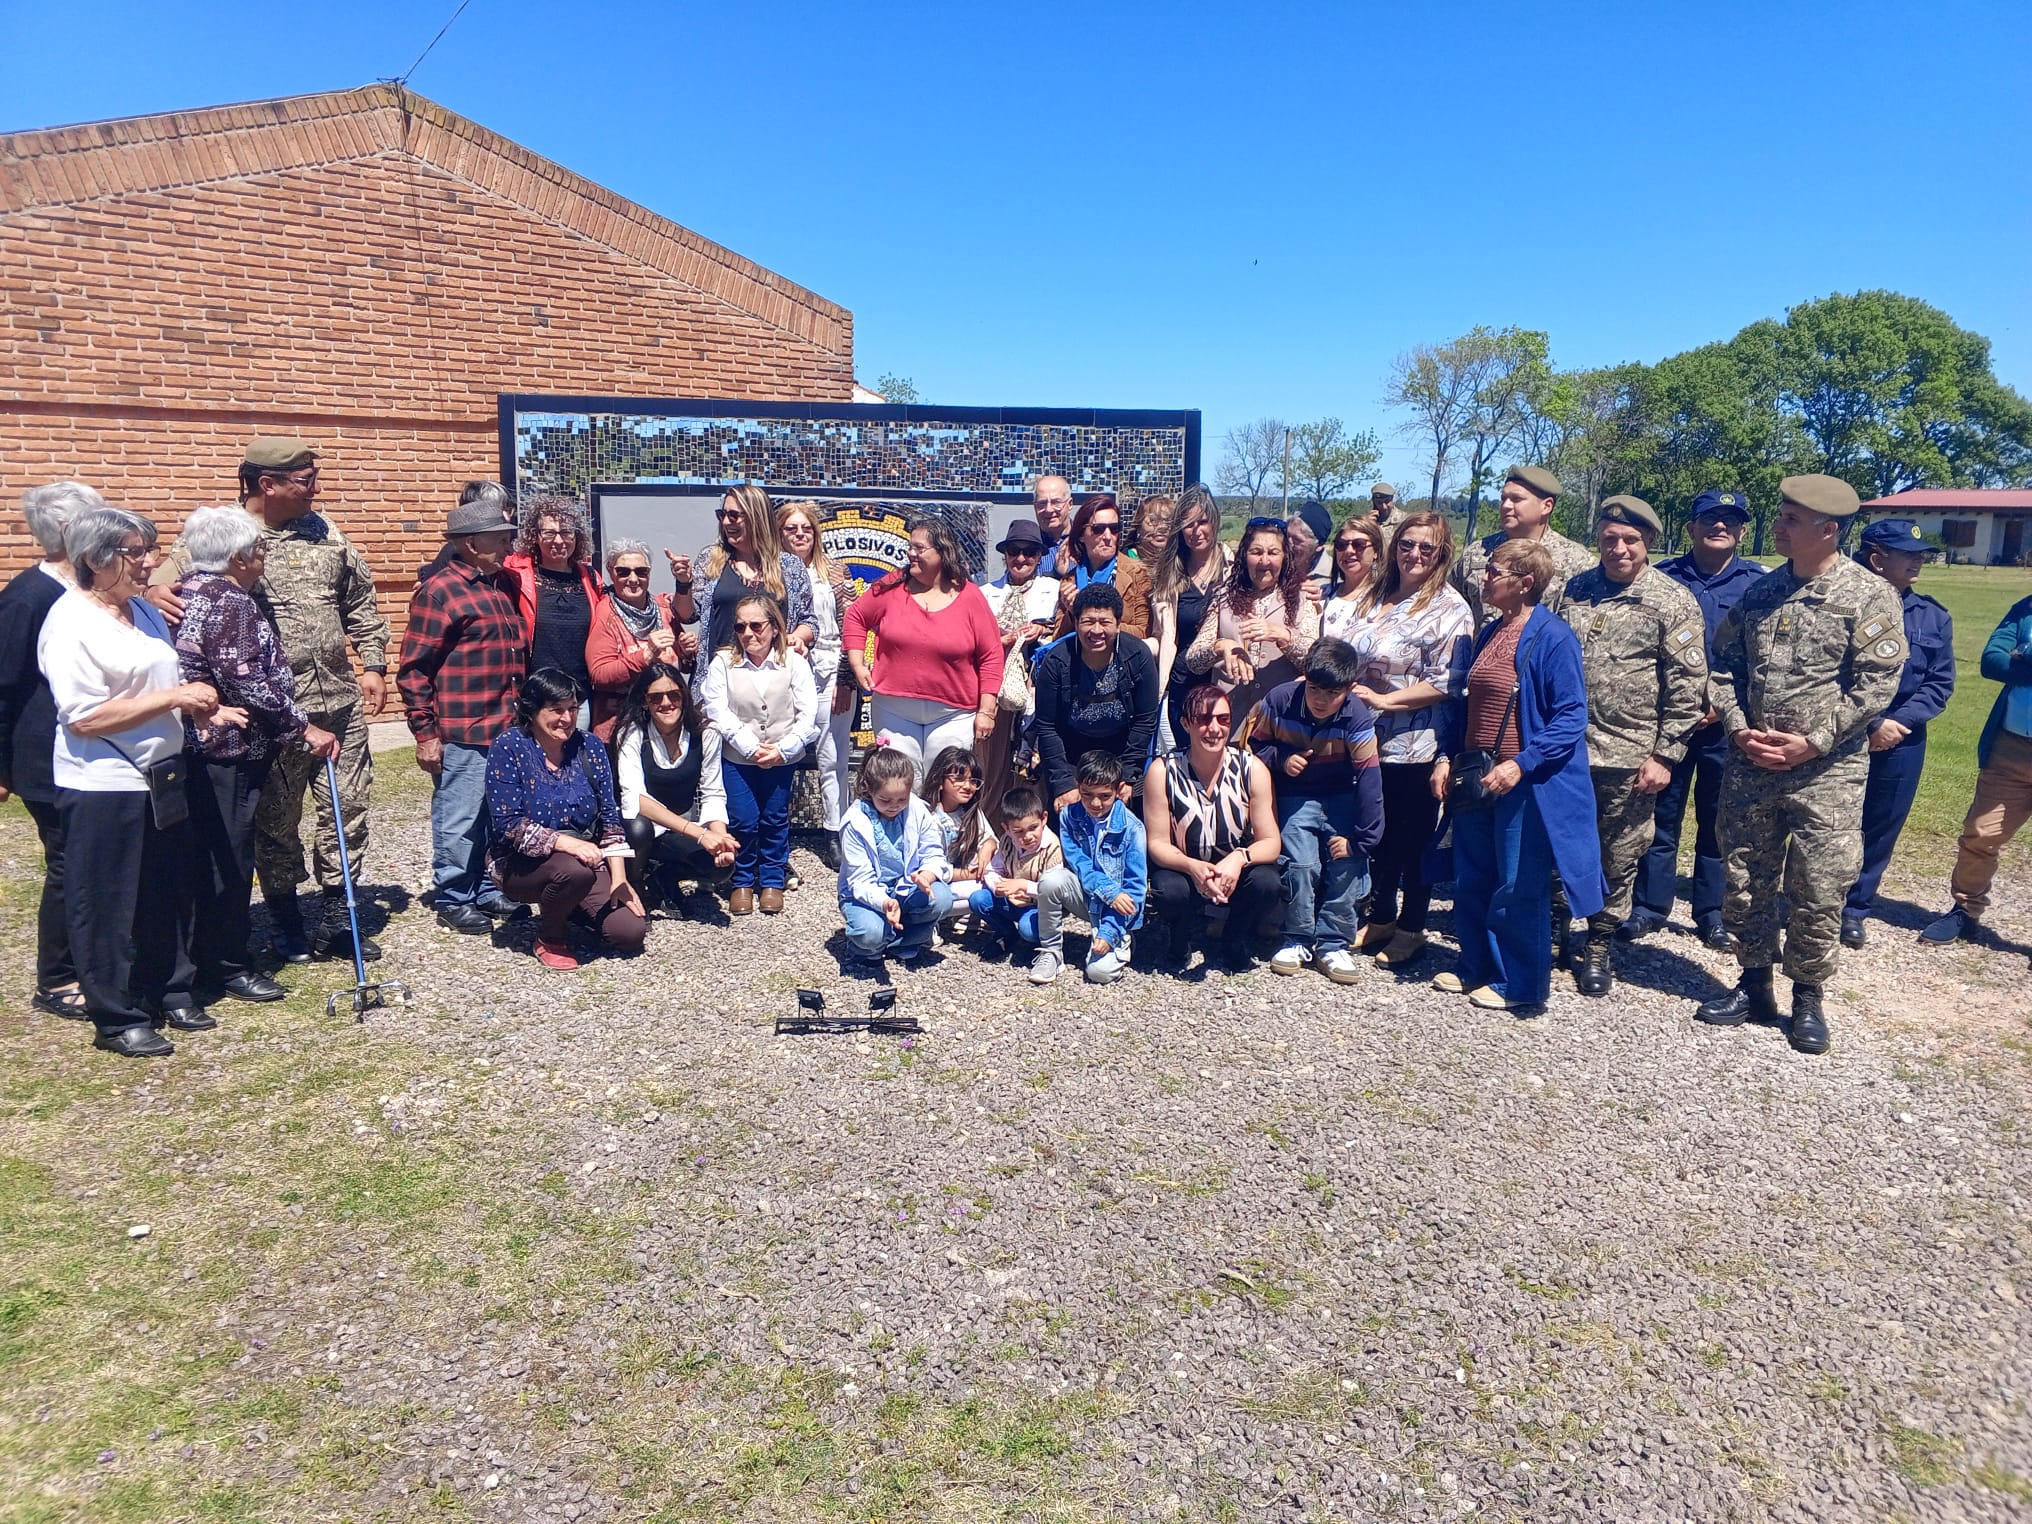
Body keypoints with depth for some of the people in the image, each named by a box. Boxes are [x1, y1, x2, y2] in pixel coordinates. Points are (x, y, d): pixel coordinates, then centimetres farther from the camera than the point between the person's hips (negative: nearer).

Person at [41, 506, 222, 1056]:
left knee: (169, 894, 17)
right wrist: (174, 697, -22)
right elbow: (83, 717, -23)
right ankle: (116, 1019, 16)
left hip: (161, 778, 8)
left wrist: (196, 702, 8)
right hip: (103, 788, -8)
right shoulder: (70, 623, -15)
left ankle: (169, 993, 31)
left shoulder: (144, 610, 11)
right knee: (109, 908, 4)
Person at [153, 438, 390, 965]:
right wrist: (157, 585, -32)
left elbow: (360, 602, 16)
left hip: (341, 701, 5)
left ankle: (338, 919, 20)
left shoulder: (325, 533, 11)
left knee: (348, 808, 7)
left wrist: (373, 664, 10)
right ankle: (285, 922, 23)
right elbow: (170, 570, -8)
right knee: (276, 818, 7)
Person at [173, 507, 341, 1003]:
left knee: (200, 857, 16)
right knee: (228, 859, 0)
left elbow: (187, 672, 19)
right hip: (228, 752, -10)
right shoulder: (231, 603, -16)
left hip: (192, 746, 10)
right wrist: (306, 728, -15)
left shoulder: (187, 592, 13)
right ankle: (226, 968, 10)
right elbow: (248, 686, -21)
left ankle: (199, 959, 27)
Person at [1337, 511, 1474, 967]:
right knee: (1378, 834, 17)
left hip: (1416, 745, -6)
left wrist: (1385, 700, -18)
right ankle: (1381, 918, 32)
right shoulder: (1378, 599, 11)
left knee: (1414, 840, 6)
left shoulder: (1449, 609, -9)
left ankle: (1411, 930, 20)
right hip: (1370, 738, 6)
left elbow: (1446, 682, -16)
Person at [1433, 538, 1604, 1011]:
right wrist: (1447, 757, 7)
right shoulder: (1489, 633, 9)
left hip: (1526, 783, -7)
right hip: (1475, 777, 8)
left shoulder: (1553, 637, -13)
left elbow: (1571, 717, -16)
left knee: (1517, 889, 3)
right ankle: (1475, 966, 31)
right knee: (1471, 881, 16)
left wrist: (1520, 764, -23)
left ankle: (1518, 984, 18)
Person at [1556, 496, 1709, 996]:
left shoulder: (1673, 601, -6)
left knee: (1619, 856, 8)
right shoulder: (1577, 589, 7)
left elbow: (1687, 686, -7)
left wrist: (1664, 755, -11)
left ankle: (1600, 945, 24)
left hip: (1628, 755, -3)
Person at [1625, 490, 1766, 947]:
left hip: (1725, 722, 0)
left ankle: (1710, 914, 20)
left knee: (1717, 820, 9)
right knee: (1662, 815, 5)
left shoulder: (1758, 583, 3)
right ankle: (1649, 907, 15)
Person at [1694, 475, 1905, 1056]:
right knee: (1745, 884, 11)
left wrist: (1814, 742, -16)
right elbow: (1725, 666, 10)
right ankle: (1754, 986, 27)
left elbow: (1875, 684, -11)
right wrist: (1738, 728, -4)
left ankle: (1808, 999, 20)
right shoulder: (1759, 591, 7)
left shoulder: (1870, 596, -7)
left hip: (1826, 772, -4)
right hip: (1750, 765, 5)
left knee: (1818, 893, 3)